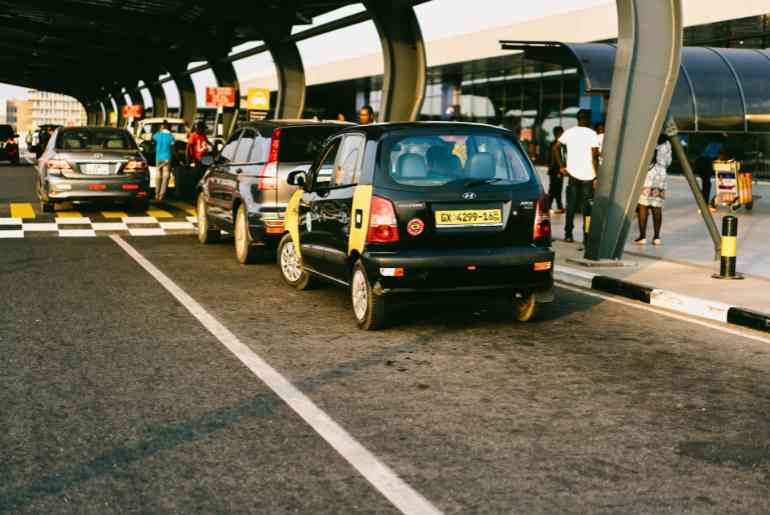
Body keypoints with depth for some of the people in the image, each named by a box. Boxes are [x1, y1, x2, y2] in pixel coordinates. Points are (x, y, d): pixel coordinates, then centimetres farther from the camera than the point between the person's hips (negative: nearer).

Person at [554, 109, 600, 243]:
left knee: (571, 206, 10)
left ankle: (568, 234, 8)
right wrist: (597, 177, -9)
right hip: (588, 176, -3)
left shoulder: (569, 132, 4)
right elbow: (595, 157, -11)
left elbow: (557, 147, 1)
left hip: (572, 173, 3)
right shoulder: (592, 134, -7)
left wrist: (561, 166, 5)